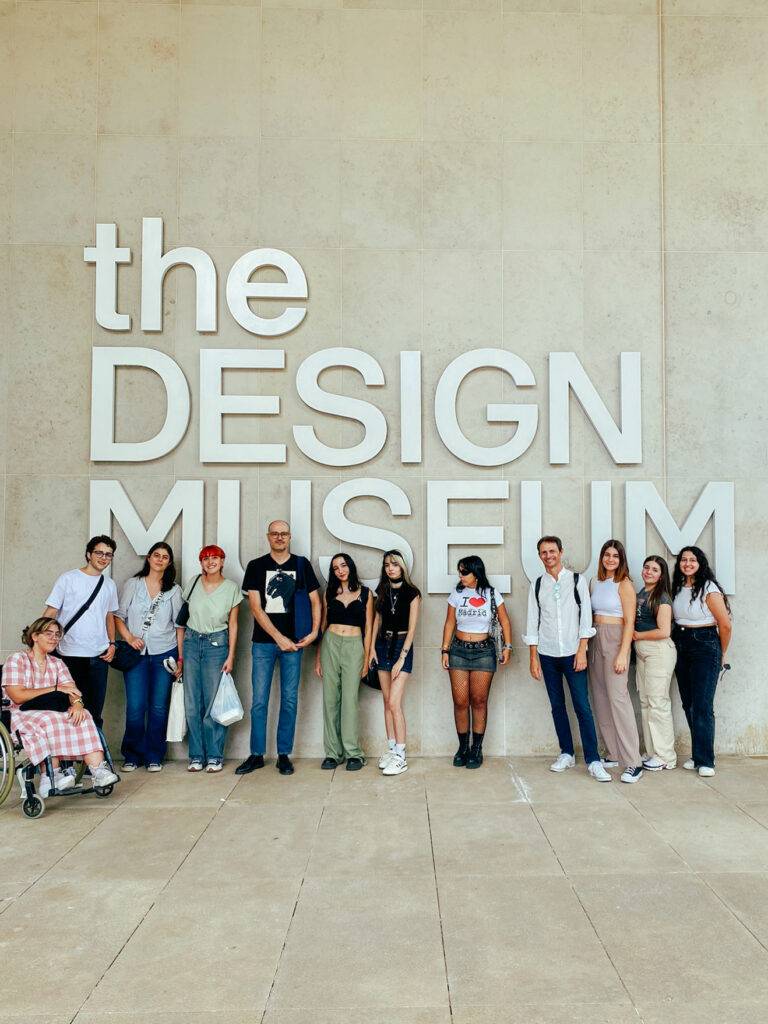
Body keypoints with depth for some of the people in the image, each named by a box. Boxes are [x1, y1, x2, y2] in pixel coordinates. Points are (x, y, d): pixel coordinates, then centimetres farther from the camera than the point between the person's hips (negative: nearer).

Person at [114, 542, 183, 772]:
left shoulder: (174, 590, 7)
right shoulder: (132, 584, 6)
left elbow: (179, 625, 7)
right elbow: (118, 616, 5)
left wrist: (181, 658, 2)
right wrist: (128, 637, -11)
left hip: (165, 653, 1)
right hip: (136, 653, -1)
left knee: (159, 707, 3)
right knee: (135, 707, -4)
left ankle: (154, 757, 16)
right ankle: (132, 756, 13)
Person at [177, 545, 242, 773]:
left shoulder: (231, 588, -1)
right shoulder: (193, 584, 3)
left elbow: (232, 624, 3)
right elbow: (182, 619, 7)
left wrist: (231, 656, -3)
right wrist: (180, 651, 3)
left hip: (217, 644, -2)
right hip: (192, 642, 2)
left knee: (214, 703, -1)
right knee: (192, 703, 4)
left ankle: (214, 756, 10)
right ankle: (196, 756, 14)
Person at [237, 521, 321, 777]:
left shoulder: (302, 565, 7)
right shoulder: (256, 566, 4)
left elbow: (315, 600, 8)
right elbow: (256, 607, -2)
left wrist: (314, 632, -6)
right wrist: (279, 637, -9)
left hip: (294, 641, 0)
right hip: (263, 642, 0)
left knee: (289, 700, 4)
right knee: (259, 700, 2)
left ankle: (284, 755, 13)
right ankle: (256, 755, 14)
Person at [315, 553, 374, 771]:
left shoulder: (365, 593, 6)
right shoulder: (329, 592, 10)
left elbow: (368, 628, 6)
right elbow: (323, 625, 12)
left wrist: (367, 658, 0)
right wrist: (318, 658, 8)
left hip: (354, 646, -2)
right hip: (330, 644, 2)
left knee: (349, 700, -7)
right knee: (330, 699, 2)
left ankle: (353, 753, 1)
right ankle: (333, 752, 9)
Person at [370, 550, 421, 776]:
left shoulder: (412, 593, -8)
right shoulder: (382, 591, 8)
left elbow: (412, 628, -10)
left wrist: (401, 658, -14)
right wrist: (372, 647, 5)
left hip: (402, 645, -5)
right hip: (383, 644, 5)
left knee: (394, 702, -11)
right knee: (387, 702, 8)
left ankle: (401, 756, -6)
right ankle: (391, 748, 16)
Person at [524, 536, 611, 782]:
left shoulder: (577, 580, 1)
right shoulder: (537, 585, 7)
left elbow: (585, 616, -2)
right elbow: (532, 623, 8)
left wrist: (582, 651, -8)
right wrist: (533, 658, 4)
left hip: (573, 653, -2)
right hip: (547, 655, 3)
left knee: (582, 706, -6)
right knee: (557, 706, 8)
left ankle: (593, 761, -2)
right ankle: (566, 754, 19)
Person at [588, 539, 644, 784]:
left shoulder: (624, 584, -5)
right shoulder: (594, 583, 12)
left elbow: (629, 622, -9)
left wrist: (623, 654, -16)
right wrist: (585, 645, 6)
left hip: (615, 640, -6)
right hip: (595, 641, 6)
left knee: (617, 696, -13)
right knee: (600, 698, 6)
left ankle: (633, 763, -10)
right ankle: (614, 754, 16)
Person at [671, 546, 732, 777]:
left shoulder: (709, 588, -11)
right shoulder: (677, 588, 8)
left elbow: (725, 625, -7)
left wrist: (721, 654, 3)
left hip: (705, 645, -6)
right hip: (680, 645, 6)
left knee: (702, 706, -6)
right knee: (688, 704, 9)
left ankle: (705, 761, 2)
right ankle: (698, 756, 19)